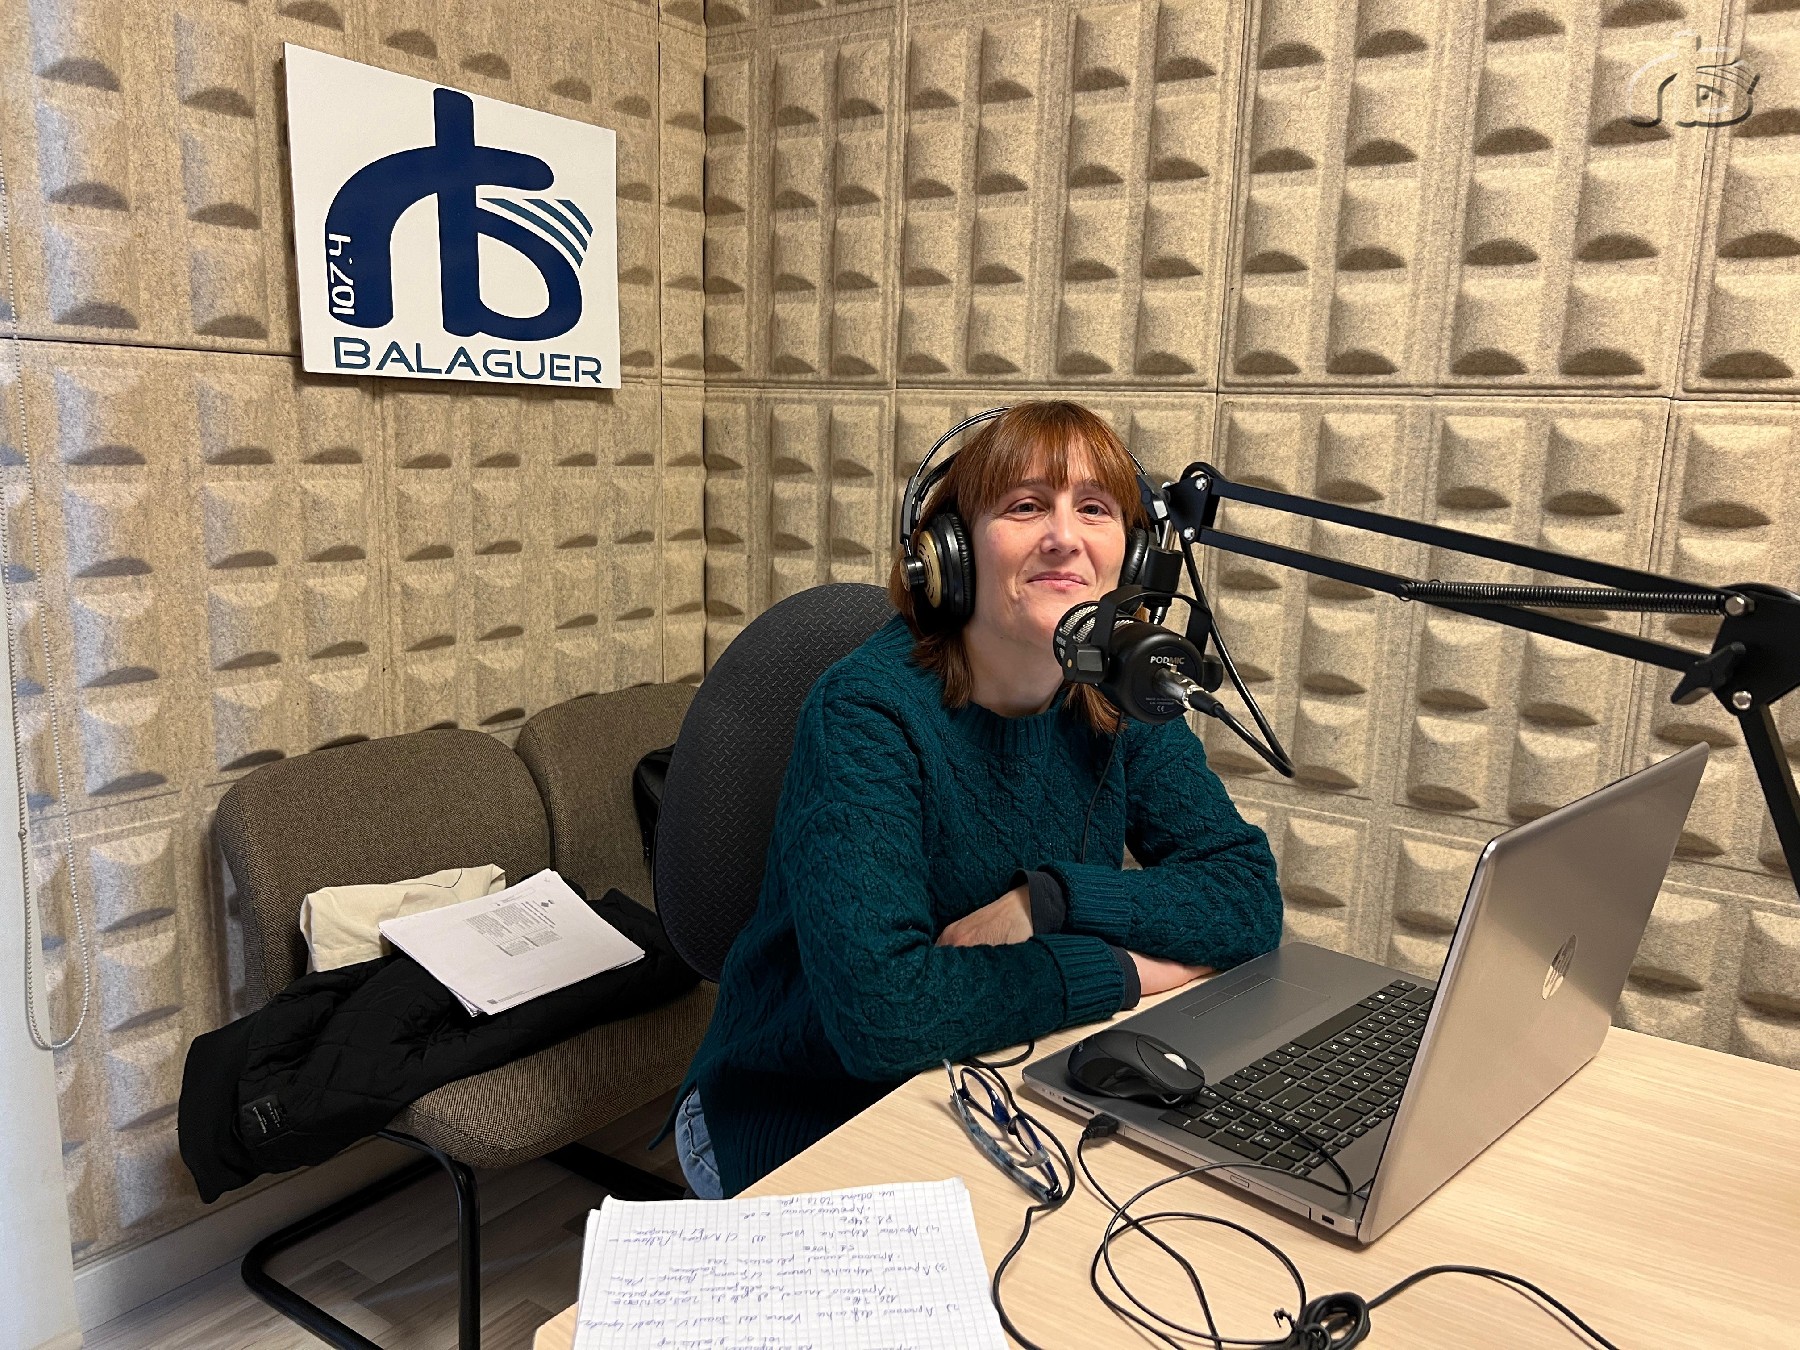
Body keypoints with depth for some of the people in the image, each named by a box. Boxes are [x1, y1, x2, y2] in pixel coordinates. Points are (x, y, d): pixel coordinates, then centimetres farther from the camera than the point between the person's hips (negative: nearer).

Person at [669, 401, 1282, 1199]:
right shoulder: (867, 714, -23)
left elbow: (1251, 898, -8)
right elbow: (882, 1012, -33)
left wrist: (1048, 899, -22)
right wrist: (1126, 968, -23)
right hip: (803, 1120, -6)